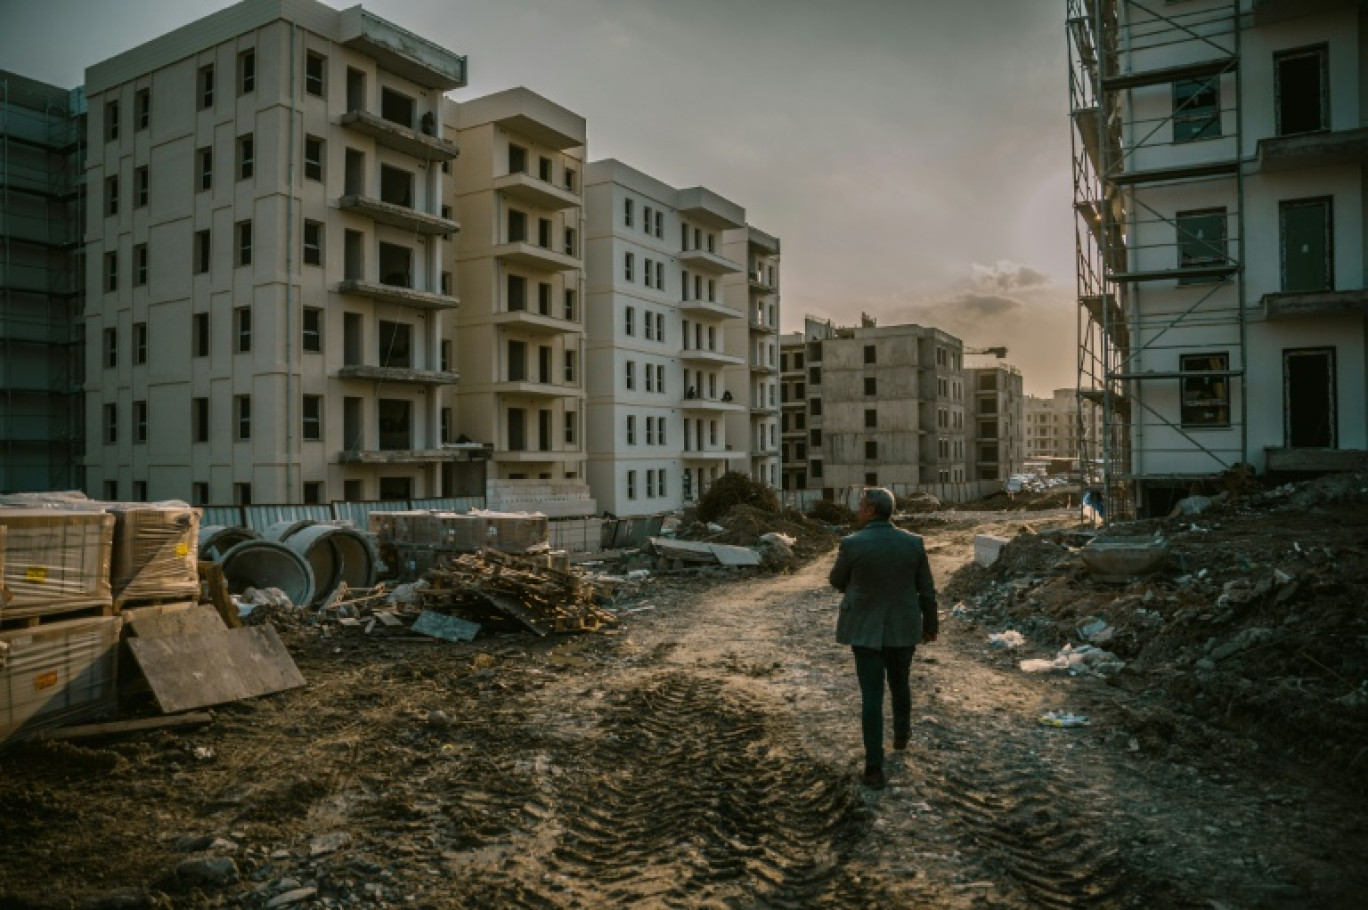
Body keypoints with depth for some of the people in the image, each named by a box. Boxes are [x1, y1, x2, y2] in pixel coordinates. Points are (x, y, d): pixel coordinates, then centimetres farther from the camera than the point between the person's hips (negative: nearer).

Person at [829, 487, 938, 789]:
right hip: (902, 628, 3)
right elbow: (926, 589, 0)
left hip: (865, 628, -3)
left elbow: (837, 581, 0)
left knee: (871, 696, 4)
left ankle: (874, 770, 5)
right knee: (900, 683, 27)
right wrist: (931, 623, 14)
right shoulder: (912, 542, -9)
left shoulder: (853, 544, -17)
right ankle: (901, 735, 50)